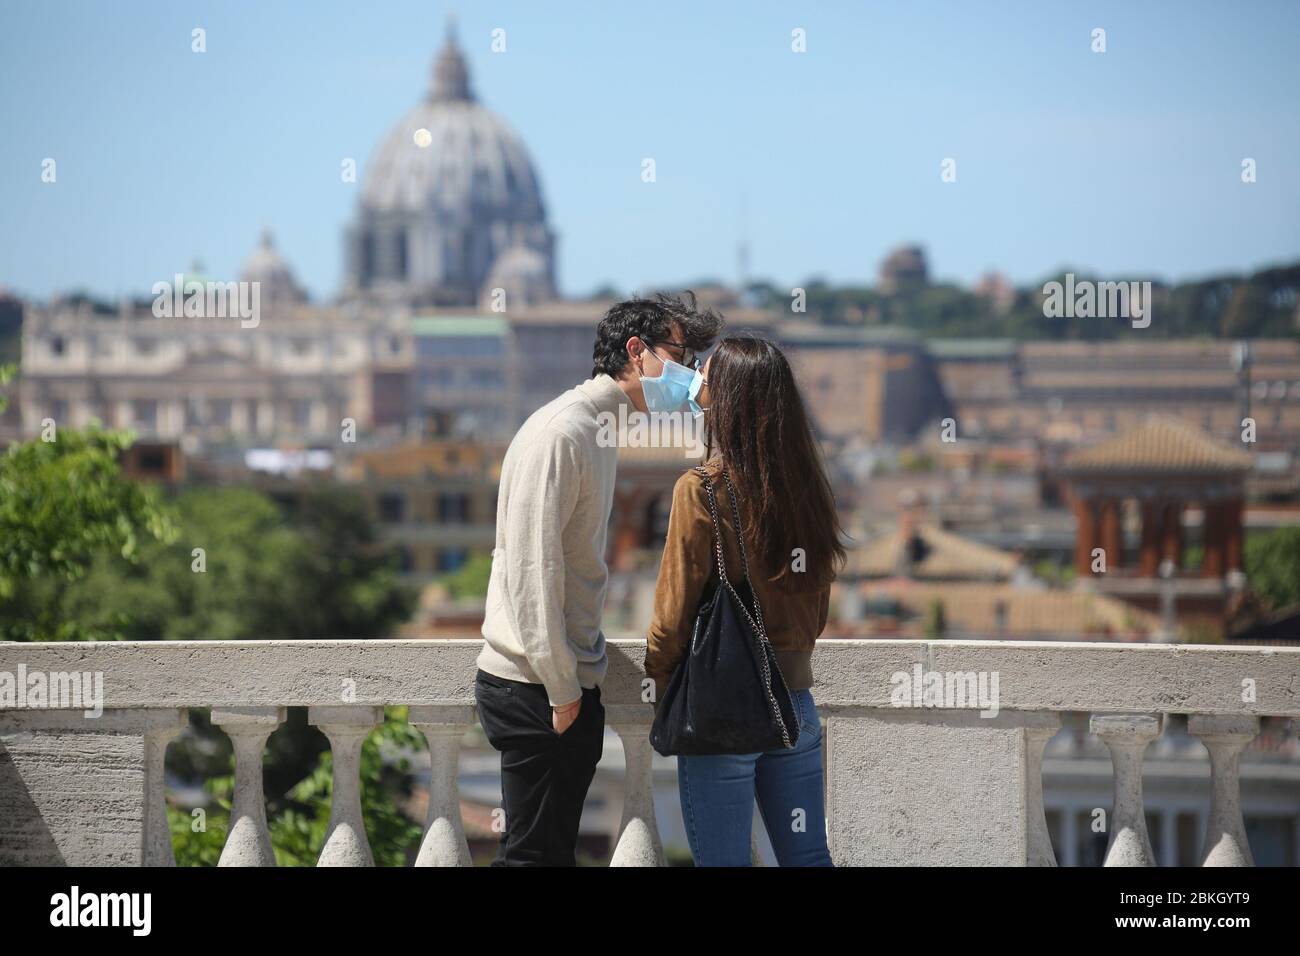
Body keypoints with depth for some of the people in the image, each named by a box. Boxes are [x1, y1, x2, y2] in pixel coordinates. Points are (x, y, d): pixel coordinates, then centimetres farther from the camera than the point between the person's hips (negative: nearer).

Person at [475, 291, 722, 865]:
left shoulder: (601, 430, 16)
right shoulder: (561, 431, -15)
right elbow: (531, 566, -21)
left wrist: (578, 678, 16)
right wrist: (560, 688, -19)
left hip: (568, 683, 10)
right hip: (536, 689, -10)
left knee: (554, 850, 11)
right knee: (535, 853, -7)